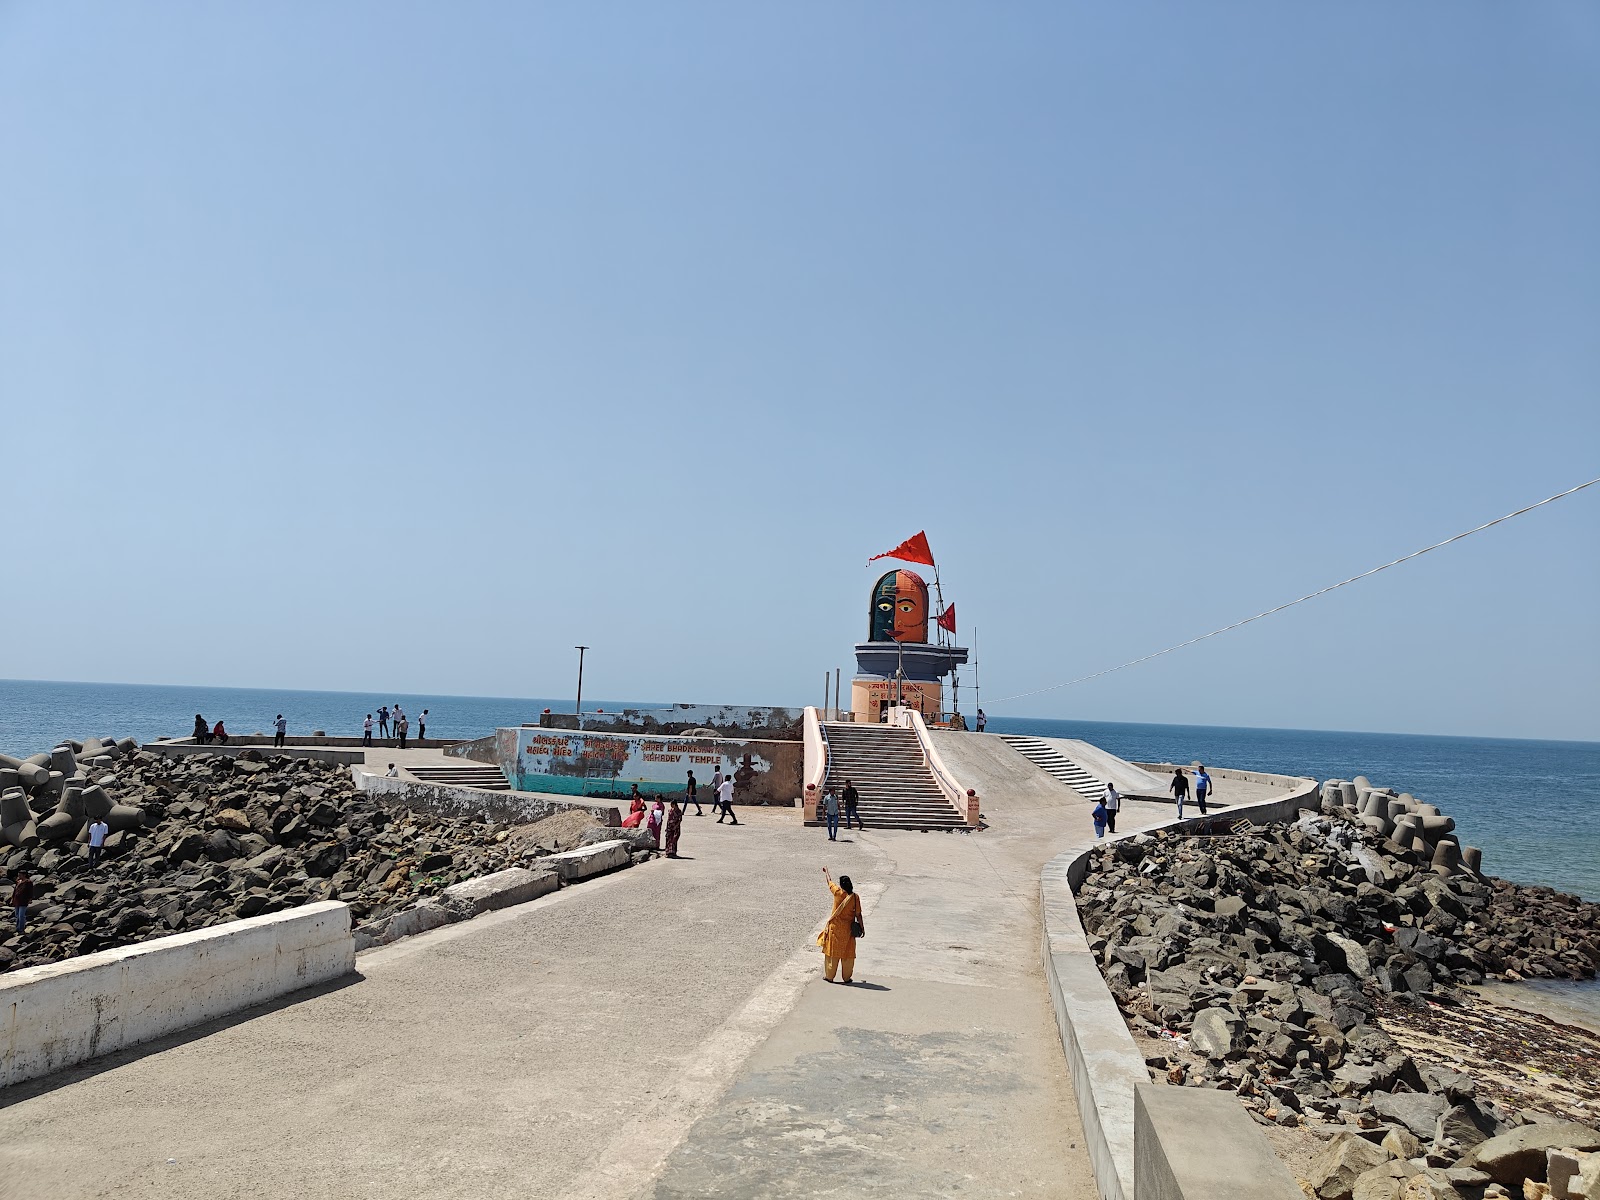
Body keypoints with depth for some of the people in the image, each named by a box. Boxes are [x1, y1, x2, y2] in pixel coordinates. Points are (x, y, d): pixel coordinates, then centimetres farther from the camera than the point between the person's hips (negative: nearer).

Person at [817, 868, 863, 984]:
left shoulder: (838, 892, -11)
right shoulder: (855, 897, -9)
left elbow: (829, 882, 8)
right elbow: (858, 914, -6)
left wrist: (826, 872, 27)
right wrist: (862, 927, 3)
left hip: (835, 926, -1)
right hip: (848, 928, 1)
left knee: (833, 951, 9)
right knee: (848, 953, 10)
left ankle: (829, 976, 14)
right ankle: (847, 977, 15)